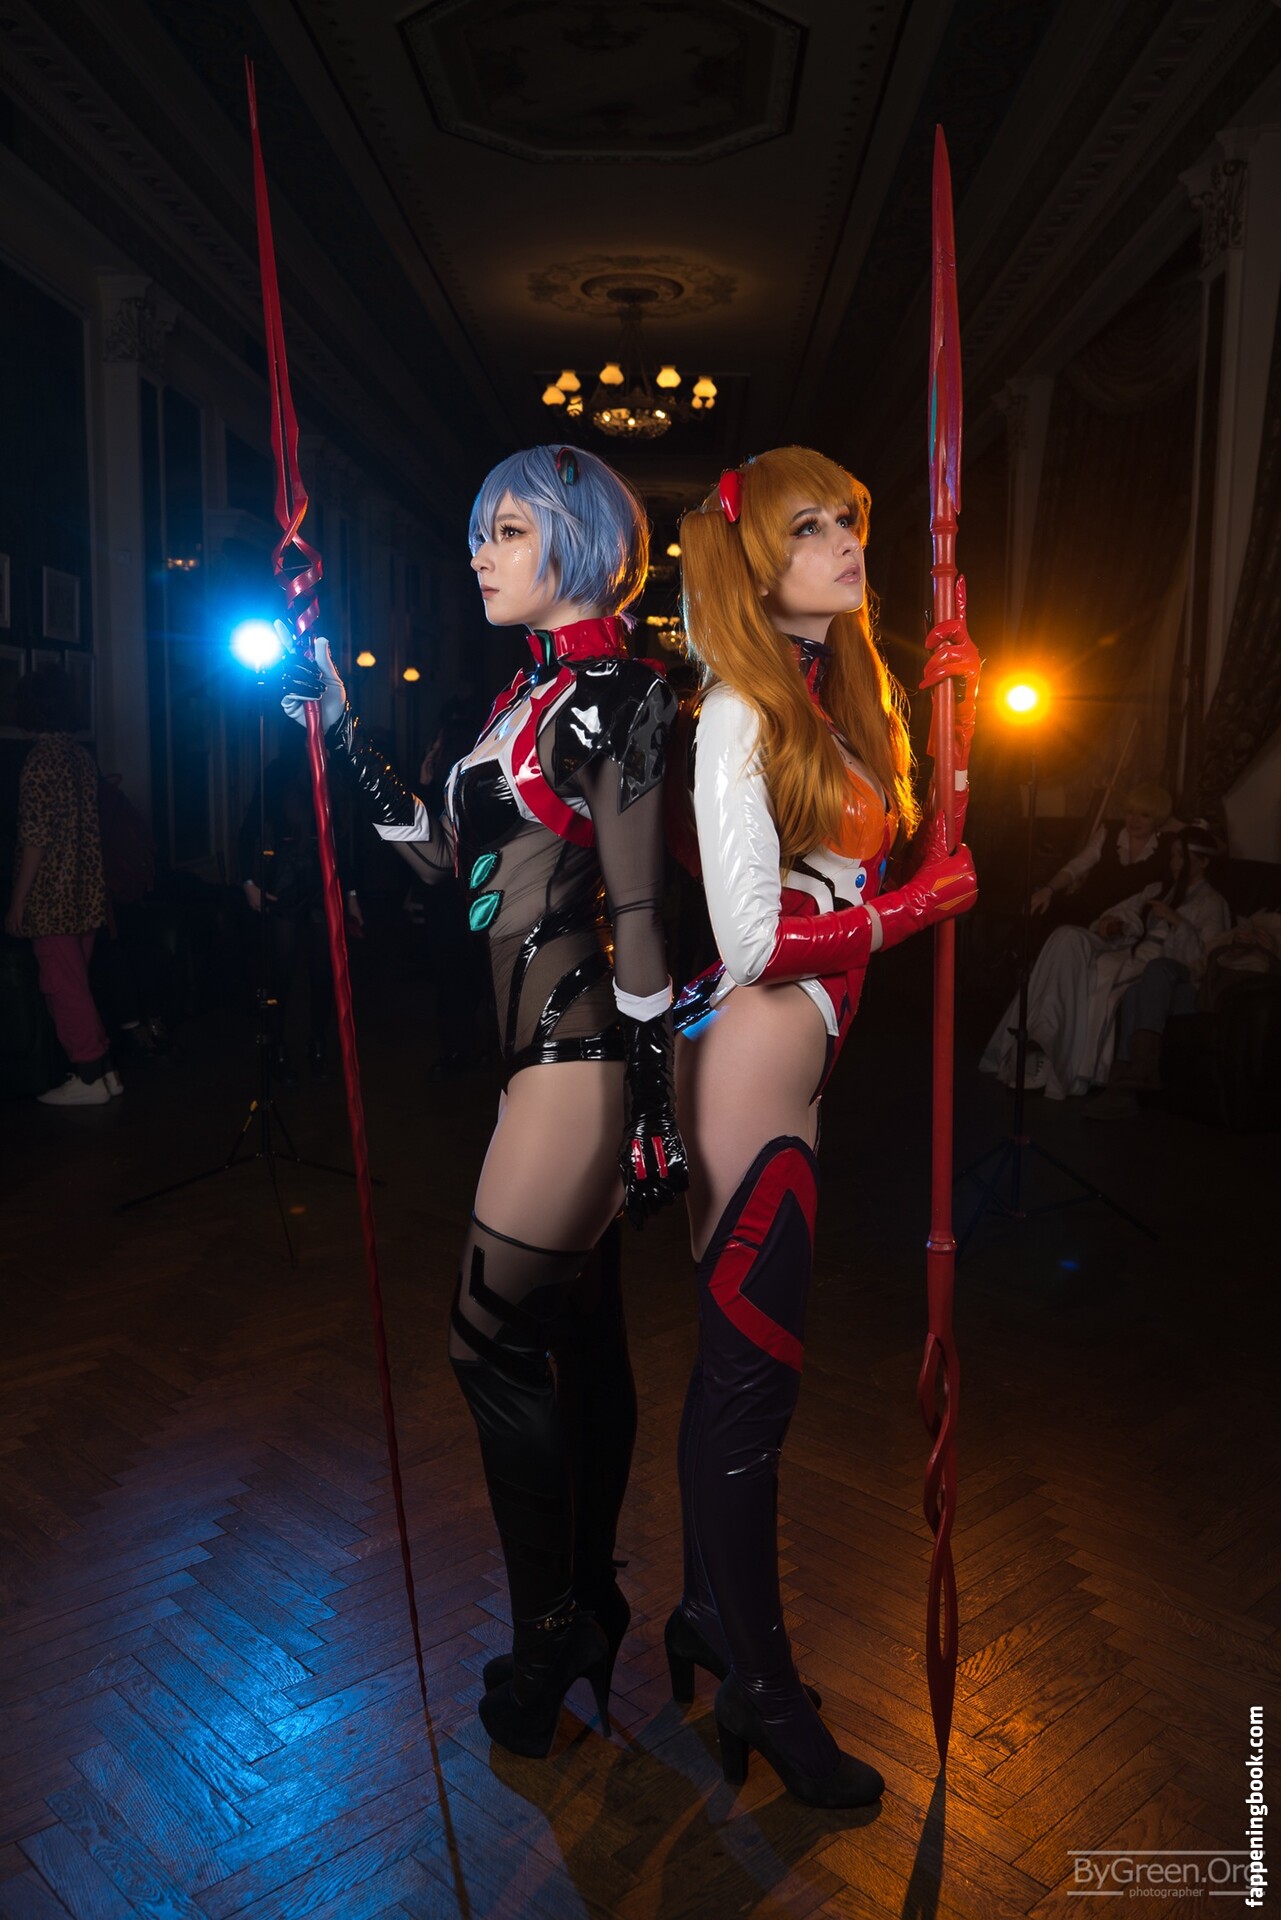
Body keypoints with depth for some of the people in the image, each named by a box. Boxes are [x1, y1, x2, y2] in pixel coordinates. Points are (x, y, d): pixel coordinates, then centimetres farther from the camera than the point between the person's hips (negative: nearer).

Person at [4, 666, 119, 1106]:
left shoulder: (39, 760, -14)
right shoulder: (80, 756, 10)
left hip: (51, 896, -8)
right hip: (86, 892, 8)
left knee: (62, 985, 0)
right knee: (75, 983, 16)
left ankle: (89, 1078, 5)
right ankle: (103, 1068, 19)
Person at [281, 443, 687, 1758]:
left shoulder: (614, 691, -10)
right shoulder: (535, 692, 16)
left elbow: (635, 911, -14)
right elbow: (447, 853, 17)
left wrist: (650, 1097, -14)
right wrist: (339, 734, 15)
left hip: (578, 1048, -9)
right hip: (547, 1046, 9)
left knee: (491, 1340, -1)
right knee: (579, 1333, 16)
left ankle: (549, 1636, 18)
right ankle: (589, 1605, 32)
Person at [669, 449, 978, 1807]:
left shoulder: (840, 700, 13)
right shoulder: (738, 716, -14)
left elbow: (909, 852, 17)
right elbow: (753, 943, -20)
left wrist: (949, 711, 13)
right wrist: (921, 903, -9)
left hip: (791, 1073, 9)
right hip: (747, 1069, -8)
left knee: (741, 1365, 17)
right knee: (752, 1374, 2)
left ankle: (710, 1614, 35)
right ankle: (761, 1691, 21)